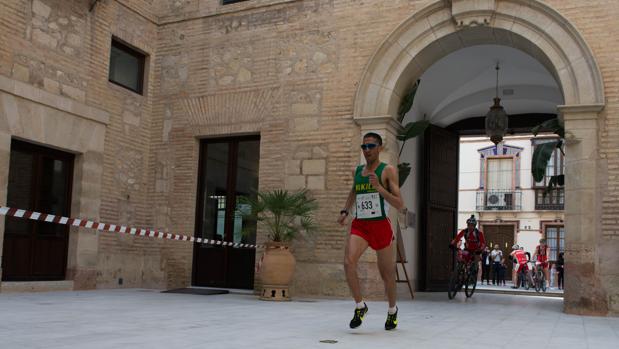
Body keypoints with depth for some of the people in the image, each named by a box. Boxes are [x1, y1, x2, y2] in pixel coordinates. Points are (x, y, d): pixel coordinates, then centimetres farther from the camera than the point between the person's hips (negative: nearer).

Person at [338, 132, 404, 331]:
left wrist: (380, 188, -24)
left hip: (381, 226, -3)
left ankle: (392, 310, 36)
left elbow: (400, 206, -12)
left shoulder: (388, 171, -5)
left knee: (387, 274, 9)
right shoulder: (357, 171, 10)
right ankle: (360, 306, -4)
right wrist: (345, 211, 16)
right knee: (348, 262, -22)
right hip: (359, 225, 3)